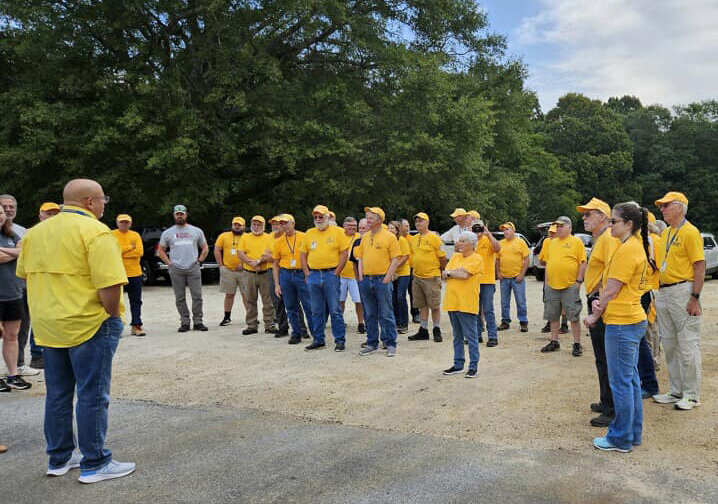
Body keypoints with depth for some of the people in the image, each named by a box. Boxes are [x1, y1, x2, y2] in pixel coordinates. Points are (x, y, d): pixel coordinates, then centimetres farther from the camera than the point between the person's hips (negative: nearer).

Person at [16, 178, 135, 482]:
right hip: (90, 325, -7)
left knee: (57, 395, 17)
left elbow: (25, 275, 17)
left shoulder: (35, 232, 9)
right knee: (92, 396, 3)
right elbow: (109, 286, -22)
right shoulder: (95, 232, -15)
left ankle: (59, 459, 29)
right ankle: (94, 464, 12)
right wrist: (114, 317, -8)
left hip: (48, 326, 8)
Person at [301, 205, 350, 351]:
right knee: (316, 311, 9)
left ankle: (340, 340, 7)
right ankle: (318, 340, 18)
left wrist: (336, 272, -9)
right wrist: (307, 273, 3)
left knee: (335, 310, -2)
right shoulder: (309, 234, 11)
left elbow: (344, 253, -3)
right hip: (313, 275, 4)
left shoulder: (337, 232, 1)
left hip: (331, 274, -4)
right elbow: (303, 254, 14)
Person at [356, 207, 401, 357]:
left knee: (386, 314, -2)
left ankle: (390, 344, 6)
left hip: (382, 280, -6)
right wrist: (360, 275, 6)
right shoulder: (365, 237, 14)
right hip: (366, 280, 6)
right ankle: (372, 343, 20)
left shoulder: (389, 236, -3)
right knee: (370, 314, 11)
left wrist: (387, 277, -13)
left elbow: (395, 260, -6)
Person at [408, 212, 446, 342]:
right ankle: (423, 331, 17)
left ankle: (437, 330, 12)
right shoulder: (414, 239, 11)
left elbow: (442, 257, -4)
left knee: (435, 306, 1)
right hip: (417, 277, 6)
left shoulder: (434, 238, -7)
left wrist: (440, 271, 3)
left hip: (432, 277, -6)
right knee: (422, 305, 10)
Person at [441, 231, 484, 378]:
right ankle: (458, 365, 23)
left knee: (471, 336, 0)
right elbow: (444, 275, 5)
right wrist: (458, 272, -10)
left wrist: (449, 273, -4)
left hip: (466, 304, -7)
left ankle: (473, 366, 8)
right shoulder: (455, 256, 15)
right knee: (457, 336, 14)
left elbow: (464, 274, -19)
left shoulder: (476, 259, -6)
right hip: (452, 302, 7)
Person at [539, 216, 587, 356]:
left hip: (570, 286, -6)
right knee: (553, 316, 11)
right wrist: (547, 279, 12)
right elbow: (546, 261, 19)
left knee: (574, 317, -2)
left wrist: (579, 280, -11)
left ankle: (577, 344, 6)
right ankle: (554, 342, 22)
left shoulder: (576, 242, -2)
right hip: (552, 286, 6)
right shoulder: (551, 243, 13)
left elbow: (583, 262, -5)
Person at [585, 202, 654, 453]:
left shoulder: (628, 249, -17)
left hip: (621, 324, -10)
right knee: (630, 379, 17)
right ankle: (634, 434, 27)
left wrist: (595, 315, -5)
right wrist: (601, 303, -3)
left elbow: (612, 290, -17)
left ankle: (621, 439, 10)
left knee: (621, 383, 0)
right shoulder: (637, 245, 14)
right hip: (632, 320, 10)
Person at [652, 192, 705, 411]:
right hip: (663, 292, 9)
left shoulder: (690, 232, -10)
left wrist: (695, 297, -20)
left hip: (683, 291, -9)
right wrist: (658, 294, 17)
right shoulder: (665, 233, 16)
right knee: (669, 345, 13)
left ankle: (692, 395, 8)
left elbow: (700, 266, -15)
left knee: (688, 345, -2)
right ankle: (676, 391, 24)